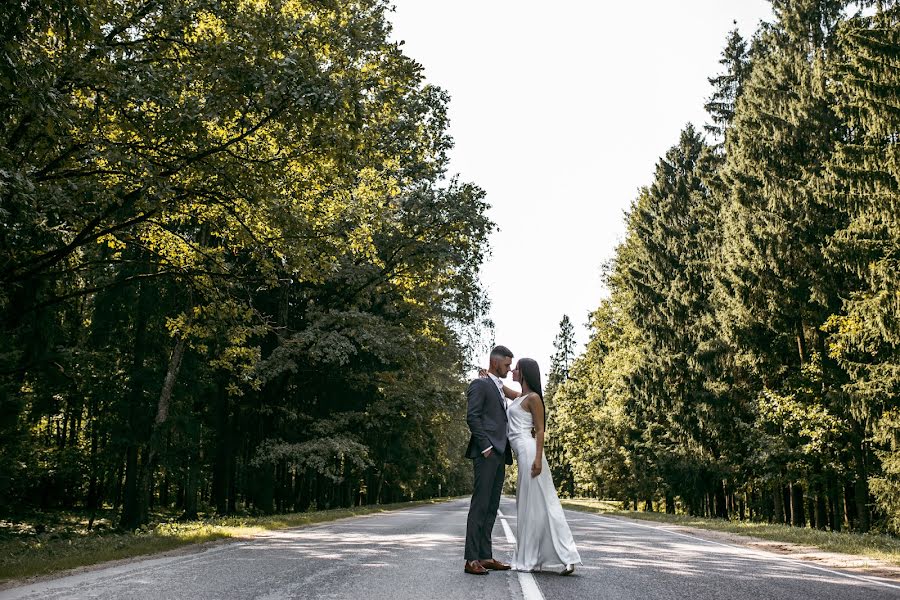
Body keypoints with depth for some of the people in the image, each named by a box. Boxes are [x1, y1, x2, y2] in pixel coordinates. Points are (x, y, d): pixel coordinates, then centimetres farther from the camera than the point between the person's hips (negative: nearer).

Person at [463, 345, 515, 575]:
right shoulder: (480, 384, -2)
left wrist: (505, 451, 13)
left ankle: (485, 556, 11)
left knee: (492, 507, 8)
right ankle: (471, 559, -9)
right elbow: (472, 417, -12)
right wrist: (485, 447, -17)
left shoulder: (500, 389, 24)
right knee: (480, 505, -10)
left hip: (499, 454, 9)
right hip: (486, 453, -9)